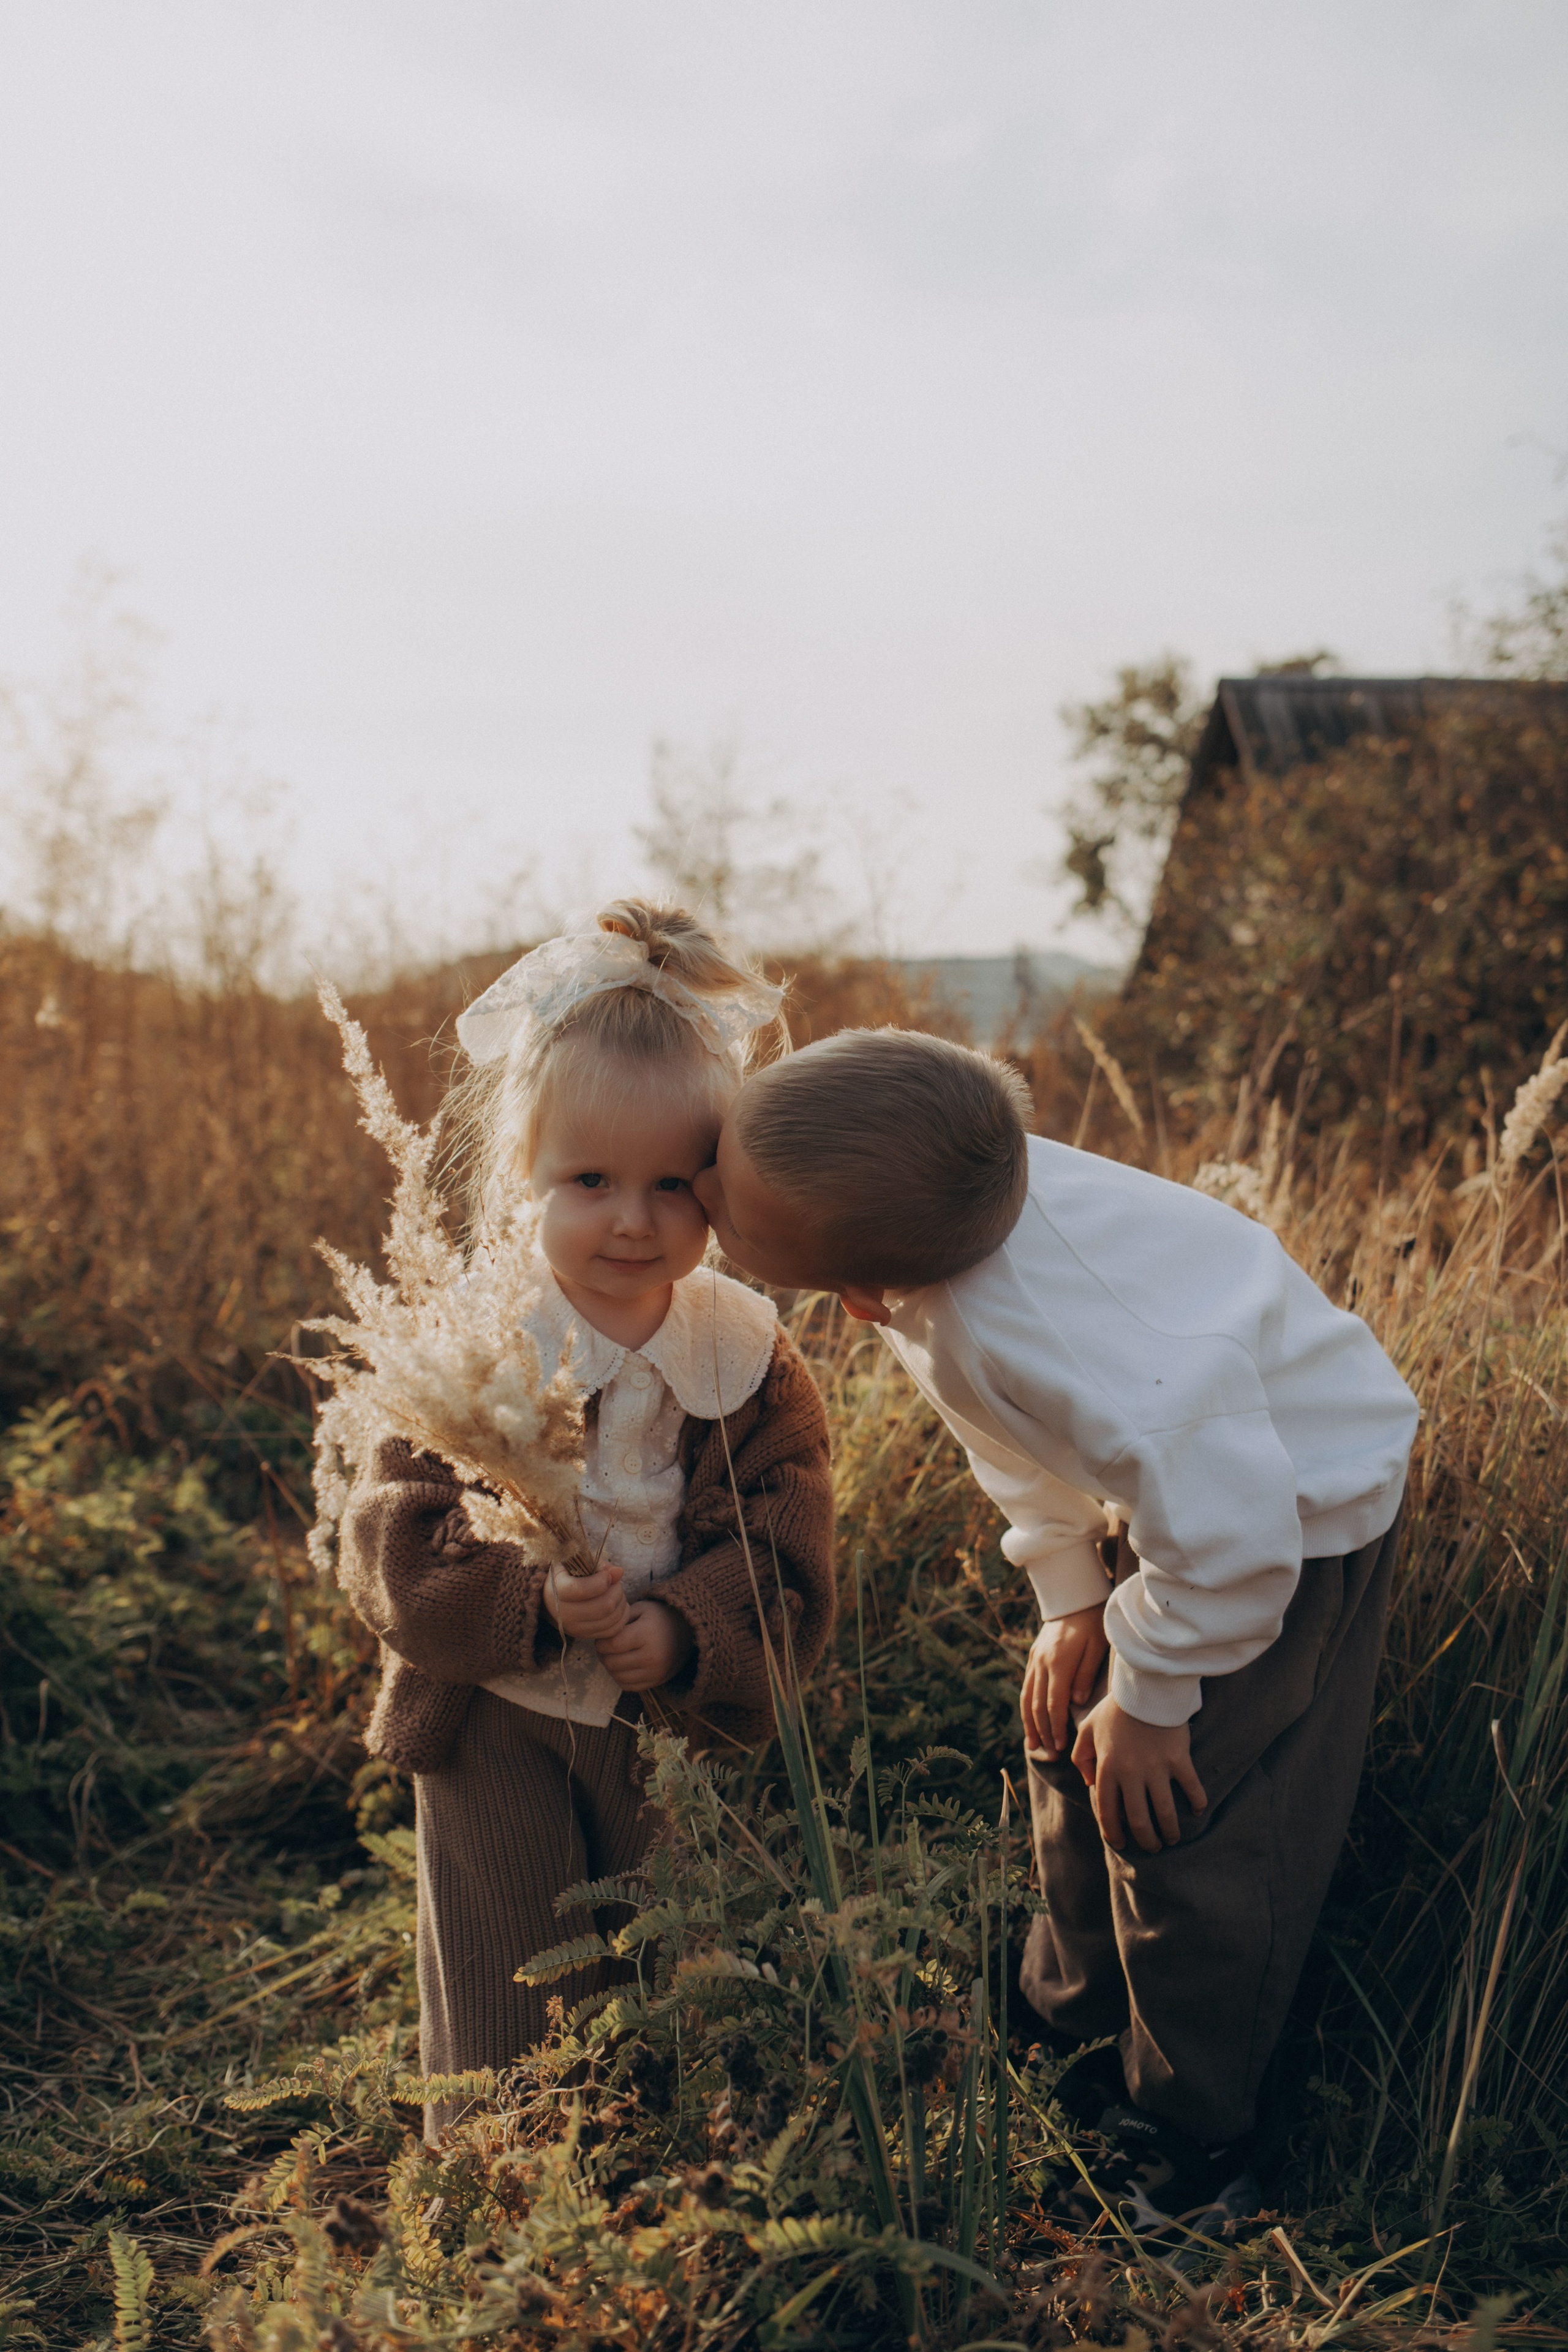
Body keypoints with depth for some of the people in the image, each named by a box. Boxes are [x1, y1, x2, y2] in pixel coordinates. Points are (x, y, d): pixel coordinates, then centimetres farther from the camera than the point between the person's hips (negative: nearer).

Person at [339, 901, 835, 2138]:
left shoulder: (754, 1359, -9)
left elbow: (784, 1559, -9)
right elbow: (394, 1547, -18)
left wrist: (678, 1630, -29)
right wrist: (532, 1603, -36)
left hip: (680, 1722, 2)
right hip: (497, 1726, -2)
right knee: (505, 2017, 12)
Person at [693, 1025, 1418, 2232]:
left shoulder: (1021, 1324, -45)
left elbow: (1230, 1526, -37)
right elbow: (1017, 1421, 1)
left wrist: (1152, 1696, -19)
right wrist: (1071, 1599, 0)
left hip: (1298, 1508, -8)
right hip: (1177, 1474, 8)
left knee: (1176, 1825, 0)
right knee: (1075, 1764, 17)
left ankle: (1190, 2163, 25)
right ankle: (1081, 2060, 40)